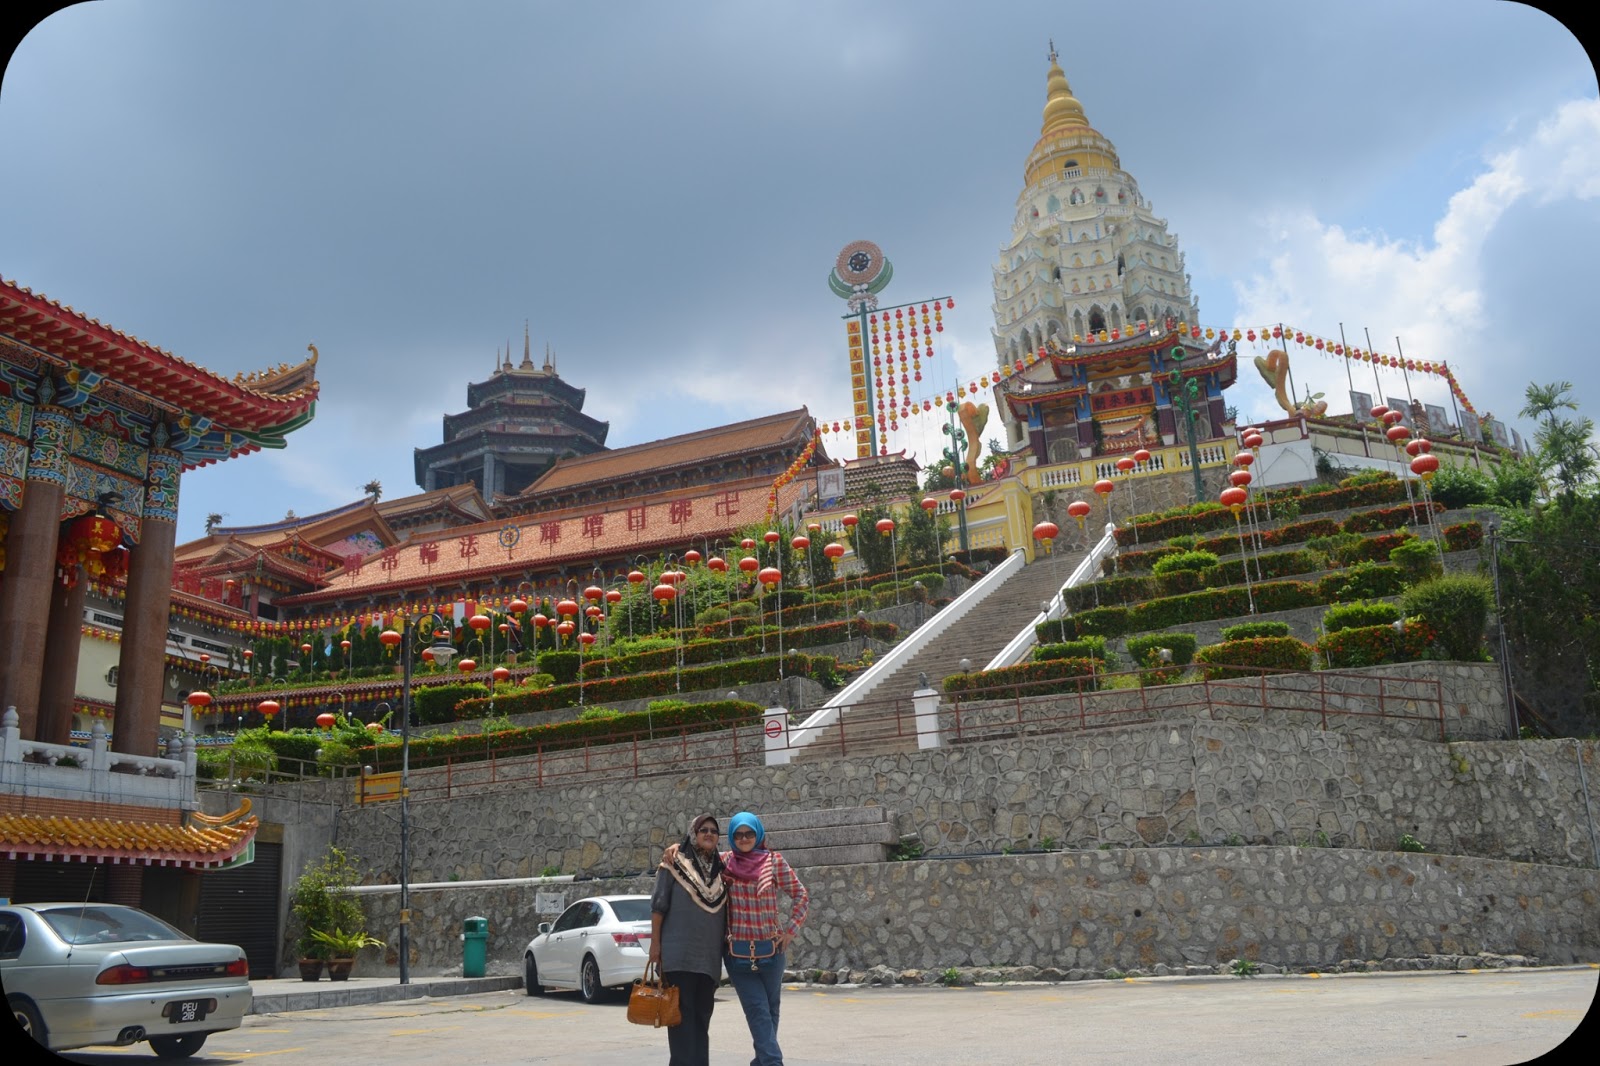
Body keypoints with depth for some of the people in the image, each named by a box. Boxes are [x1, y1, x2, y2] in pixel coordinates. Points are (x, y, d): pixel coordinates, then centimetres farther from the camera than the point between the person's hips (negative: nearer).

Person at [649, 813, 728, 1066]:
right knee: (682, 1014, -5)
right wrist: (655, 943, -9)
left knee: (702, 1015, 8)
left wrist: (725, 943, 14)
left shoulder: (719, 869, 14)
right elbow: (658, 906, -3)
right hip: (679, 954, -5)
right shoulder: (674, 864, 0)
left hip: (709, 956, 5)